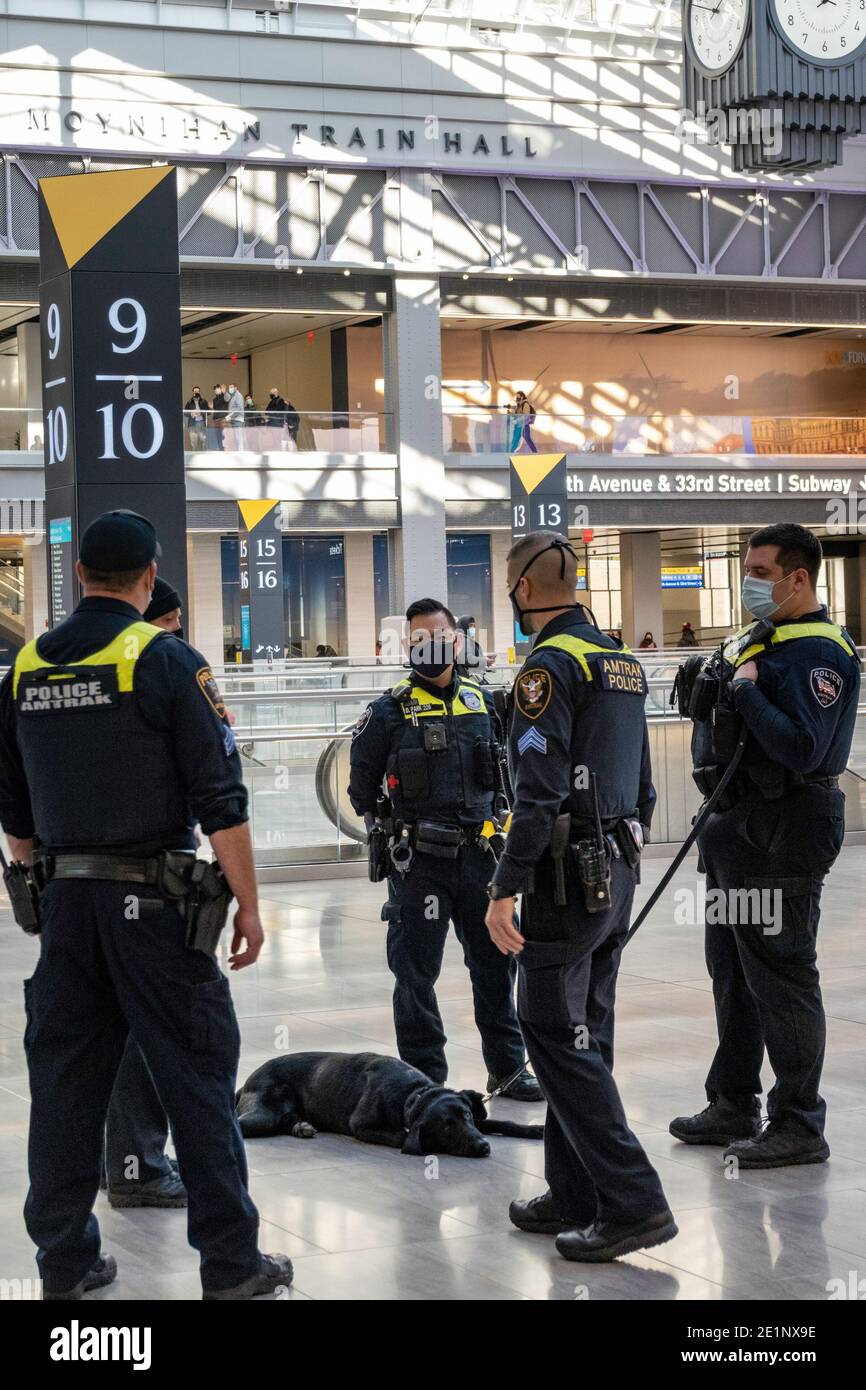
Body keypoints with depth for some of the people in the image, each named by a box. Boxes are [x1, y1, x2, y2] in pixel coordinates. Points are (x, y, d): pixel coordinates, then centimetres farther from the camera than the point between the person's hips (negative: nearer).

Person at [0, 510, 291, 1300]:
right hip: (152, 900, -5)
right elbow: (220, 798, -11)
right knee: (196, 1073, 1)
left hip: (64, 900, 5)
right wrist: (247, 903, -6)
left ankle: (66, 1261, 15)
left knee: (66, 1078, 10)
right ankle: (231, 1263, 4)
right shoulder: (167, 661, -9)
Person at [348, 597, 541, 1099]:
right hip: (418, 863, -4)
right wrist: (394, 831, 3)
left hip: (479, 855, 4)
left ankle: (507, 1066, 23)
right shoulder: (389, 712, -5)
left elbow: (505, 771, 20)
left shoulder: (483, 701, 7)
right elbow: (362, 787, 4)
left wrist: (495, 821, 14)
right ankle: (425, 1077, 11)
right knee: (416, 973, 1)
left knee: (495, 962, 11)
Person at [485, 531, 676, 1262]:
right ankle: (575, 1195, 20)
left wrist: (503, 889, -19)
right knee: (583, 1038, 14)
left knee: (559, 1041, -6)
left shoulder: (551, 666, -14)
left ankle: (634, 1203, -10)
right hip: (617, 874, 9)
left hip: (566, 880, -9)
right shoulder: (624, 662, 14)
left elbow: (539, 793, -21)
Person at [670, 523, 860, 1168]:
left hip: (782, 836, -10)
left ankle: (799, 1126, 5)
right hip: (738, 825, 10)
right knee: (733, 972, 18)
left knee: (781, 979, -4)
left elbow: (803, 749, -28)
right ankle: (734, 1107, 30)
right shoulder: (757, 640, 14)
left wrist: (746, 690, -20)